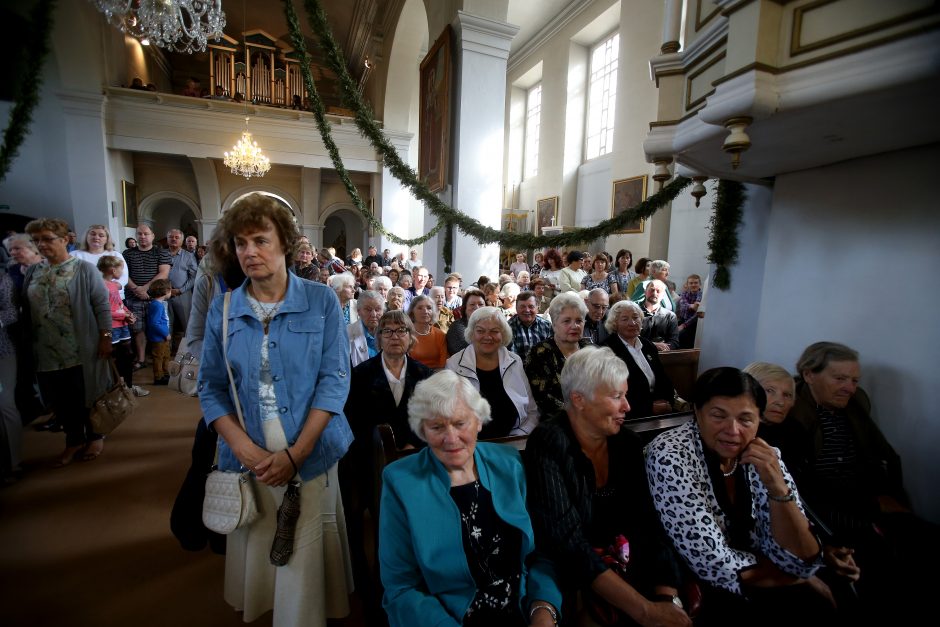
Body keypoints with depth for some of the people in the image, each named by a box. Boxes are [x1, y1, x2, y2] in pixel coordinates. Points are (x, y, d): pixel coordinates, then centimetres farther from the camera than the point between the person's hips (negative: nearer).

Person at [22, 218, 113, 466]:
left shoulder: (84, 269, -6)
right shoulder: (33, 272, 9)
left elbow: (102, 305, -9)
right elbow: (26, 310, 12)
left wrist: (105, 337, -13)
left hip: (82, 350, -5)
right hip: (47, 351, 5)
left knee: (87, 395, 7)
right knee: (60, 400, 12)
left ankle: (95, 437, 26)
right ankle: (74, 440, 30)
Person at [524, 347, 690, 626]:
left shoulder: (628, 443, -1)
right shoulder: (547, 446, -19)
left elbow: (648, 523, -4)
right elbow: (567, 543, -22)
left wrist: (668, 598, -18)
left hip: (632, 569, 5)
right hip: (576, 581, -4)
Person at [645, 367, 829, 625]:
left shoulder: (763, 458, -6)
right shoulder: (670, 456, -23)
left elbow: (802, 562, -7)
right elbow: (715, 565, -23)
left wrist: (777, 486, -22)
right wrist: (808, 583, -9)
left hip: (750, 590, 5)